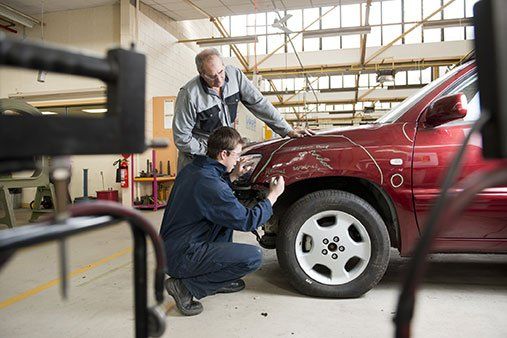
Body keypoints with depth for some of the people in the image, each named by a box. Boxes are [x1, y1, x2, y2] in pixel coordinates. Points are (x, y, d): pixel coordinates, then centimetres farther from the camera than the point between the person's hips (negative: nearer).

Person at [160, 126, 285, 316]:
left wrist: (233, 176, 17)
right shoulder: (210, 184, -25)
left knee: (229, 214, 21)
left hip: (169, 247, 10)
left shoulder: (191, 170, 4)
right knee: (253, 257, -15)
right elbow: (247, 221, -17)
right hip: (180, 258, -10)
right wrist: (273, 195, -4)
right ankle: (186, 286, -6)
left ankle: (220, 280, 20)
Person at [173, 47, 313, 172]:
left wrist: (288, 131, -10)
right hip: (197, 152, -3)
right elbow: (181, 138, -16)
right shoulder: (189, 94, -22)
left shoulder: (234, 74, -11)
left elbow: (259, 103, -6)